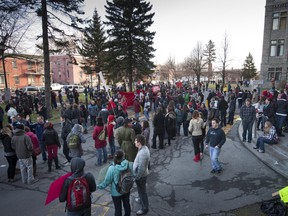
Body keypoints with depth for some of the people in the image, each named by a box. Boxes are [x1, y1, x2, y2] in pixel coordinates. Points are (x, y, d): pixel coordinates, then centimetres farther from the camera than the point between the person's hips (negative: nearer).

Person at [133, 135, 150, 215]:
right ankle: (141, 199, 55)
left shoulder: (142, 153, -36)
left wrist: (136, 178, -19)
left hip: (141, 176, -9)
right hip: (142, 174, 9)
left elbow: (141, 169, -31)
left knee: (142, 191, 11)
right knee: (141, 190, 31)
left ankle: (145, 208, 31)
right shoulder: (144, 147, -6)